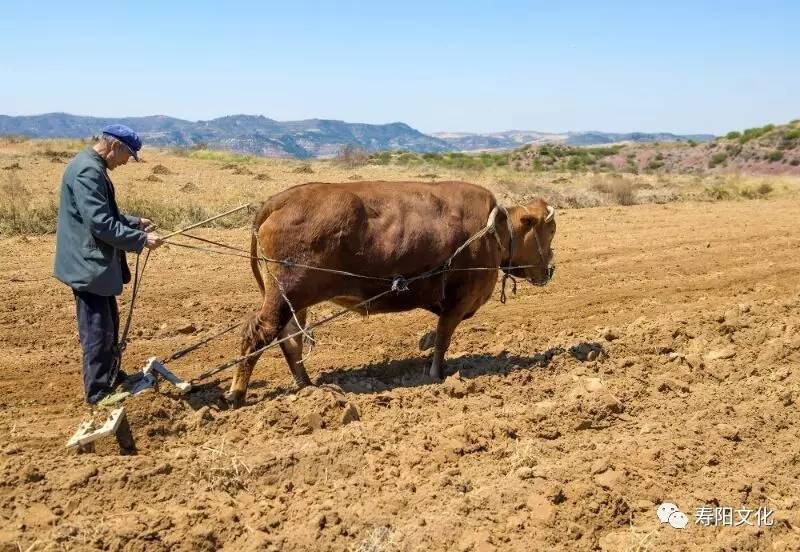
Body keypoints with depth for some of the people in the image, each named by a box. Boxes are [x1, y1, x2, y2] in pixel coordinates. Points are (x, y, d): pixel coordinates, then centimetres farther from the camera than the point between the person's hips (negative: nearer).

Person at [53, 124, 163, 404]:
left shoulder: (93, 168, 12)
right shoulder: (87, 171, -21)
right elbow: (101, 224, -27)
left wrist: (135, 222, 12)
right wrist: (141, 239, -20)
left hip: (96, 263, 11)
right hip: (88, 265, -11)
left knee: (109, 324, 22)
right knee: (98, 331, -1)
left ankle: (112, 376, 37)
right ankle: (98, 392, 10)